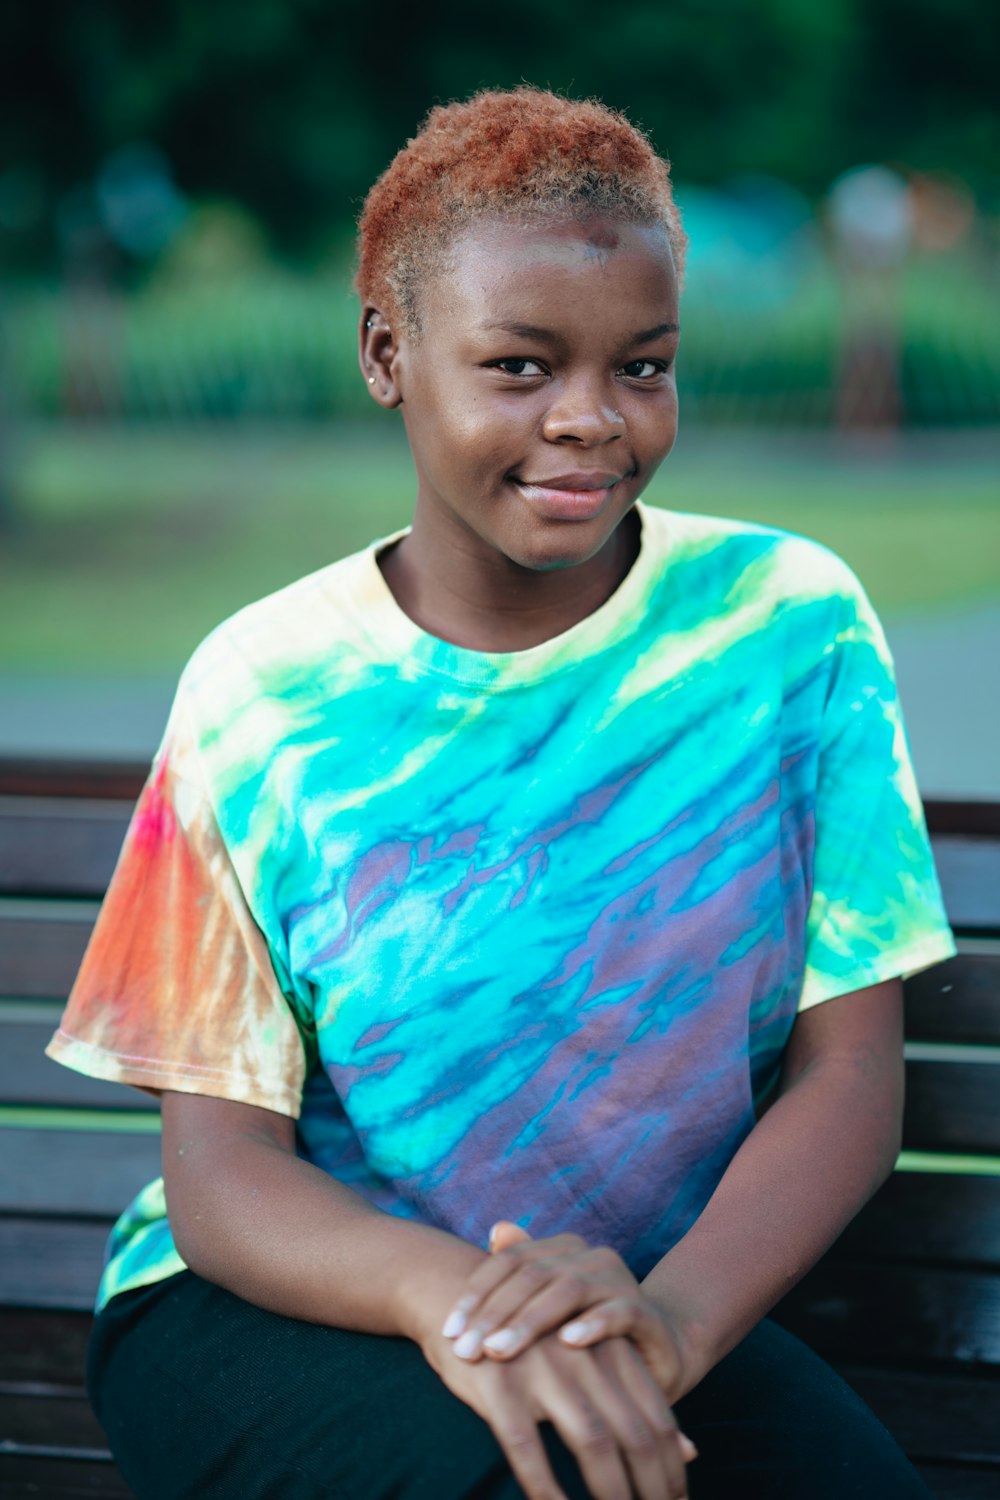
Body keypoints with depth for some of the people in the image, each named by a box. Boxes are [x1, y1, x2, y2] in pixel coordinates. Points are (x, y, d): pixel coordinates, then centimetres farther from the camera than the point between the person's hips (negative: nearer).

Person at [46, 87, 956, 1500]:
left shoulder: (789, 624, -2)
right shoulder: (265, 691, -4)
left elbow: (848, 1078, -5)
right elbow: (219, 1170, -7)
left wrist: (670, 1314, -26)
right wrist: (444, 1294, -30)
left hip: (643, 1300, 1)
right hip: (271, 1306, -1)